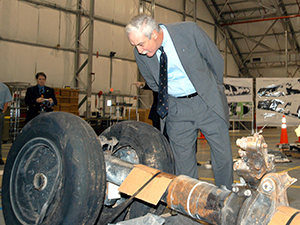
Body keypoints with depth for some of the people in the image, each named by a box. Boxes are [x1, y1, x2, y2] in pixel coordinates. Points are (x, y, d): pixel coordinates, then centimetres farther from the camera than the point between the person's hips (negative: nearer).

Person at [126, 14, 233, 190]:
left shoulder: (189, 31, -19)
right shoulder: (141, 53, -10)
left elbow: (217, 61, -3)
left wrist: (211, 90, 8)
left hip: (208, 103, -1)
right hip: (176, 109, 2)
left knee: (223, 157, 5)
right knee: (183, 162, 4)